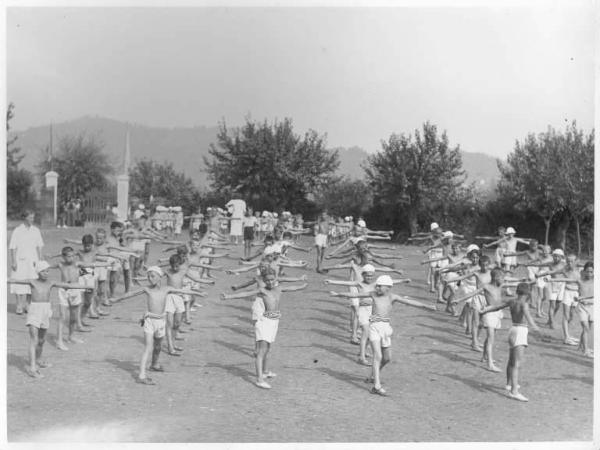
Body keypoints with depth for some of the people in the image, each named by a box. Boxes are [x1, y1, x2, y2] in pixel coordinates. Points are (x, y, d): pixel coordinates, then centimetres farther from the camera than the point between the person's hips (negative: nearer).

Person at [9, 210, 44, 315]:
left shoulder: (36, 230, 7)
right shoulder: (17, 231, -5)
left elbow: (39, 246, 12)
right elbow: (12, 247, -5)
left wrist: (40, 260, 8)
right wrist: (13, 262, -10)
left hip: (32, 260, 3)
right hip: (20, 260, -3)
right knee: (19, 282, -3)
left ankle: (27, 304, 14)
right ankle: (19, 306, 3)